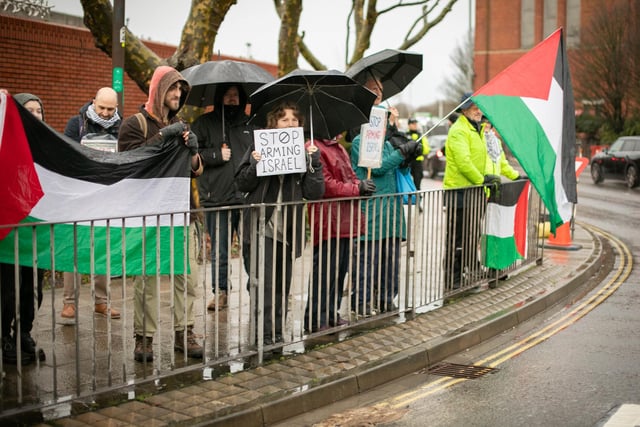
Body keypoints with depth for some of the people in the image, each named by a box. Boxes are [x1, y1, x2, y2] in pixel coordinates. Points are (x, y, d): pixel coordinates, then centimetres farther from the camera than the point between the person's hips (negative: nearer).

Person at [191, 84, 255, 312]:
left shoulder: (250, 124, 17)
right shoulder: (204, 124, 7)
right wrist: (217, 155, -9)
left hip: (248, 197, 2)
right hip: (217, 198, -2)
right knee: (219, 250, 5)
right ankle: (220, 291, 17)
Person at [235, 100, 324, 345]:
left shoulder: (304, 152, 9)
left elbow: (314, 193, -1)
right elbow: (242, 184, -1)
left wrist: (314, 161, -11)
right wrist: (255, 164, -18)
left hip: (287, 231, 3)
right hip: (261, 228, -3)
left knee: (282, 287, 11)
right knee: (264, 286, -7)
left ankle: (277, 336, 21)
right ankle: (264, 338, 0)